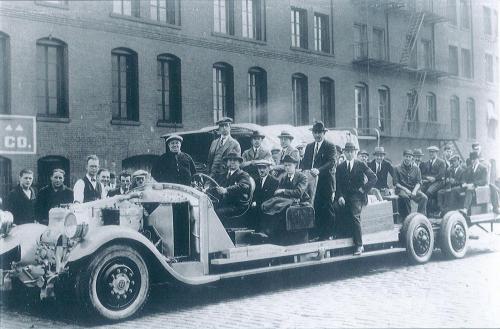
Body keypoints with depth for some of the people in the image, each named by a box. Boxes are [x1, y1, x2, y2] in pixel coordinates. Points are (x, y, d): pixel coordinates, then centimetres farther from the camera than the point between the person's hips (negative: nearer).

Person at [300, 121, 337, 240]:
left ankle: (328, 234, 4)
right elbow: (304, 162, 16)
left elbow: (331, 162, -14)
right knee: (315, 208, 2)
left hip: (325, 182, -4)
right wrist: (304, 171, -6)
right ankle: (317, 233, 8)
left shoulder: (330, 147, 0)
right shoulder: (309, 147, 19)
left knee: (327, 209, -2)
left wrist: (318, 170, -29)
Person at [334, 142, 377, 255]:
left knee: (355, 216, -22)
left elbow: (373, 178, 4)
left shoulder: (361, 165, 8)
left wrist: (364, 189, -4)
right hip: (345, 197, 3)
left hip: (357, 196, -3)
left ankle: (359, 245, -17)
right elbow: (338, 184, 7)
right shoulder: (340, 167, 13)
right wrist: (339, 196, -8)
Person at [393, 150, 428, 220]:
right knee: (405, 197, -36)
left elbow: (419, 182, 5)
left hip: (414, 189, 3)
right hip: (402, 190, -3)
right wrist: (405, 189, -15)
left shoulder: (416, 168, 10)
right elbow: (396, 183, 0)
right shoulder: (397, 168, 3)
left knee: (424, 197, -26)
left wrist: (414, 191, -14)